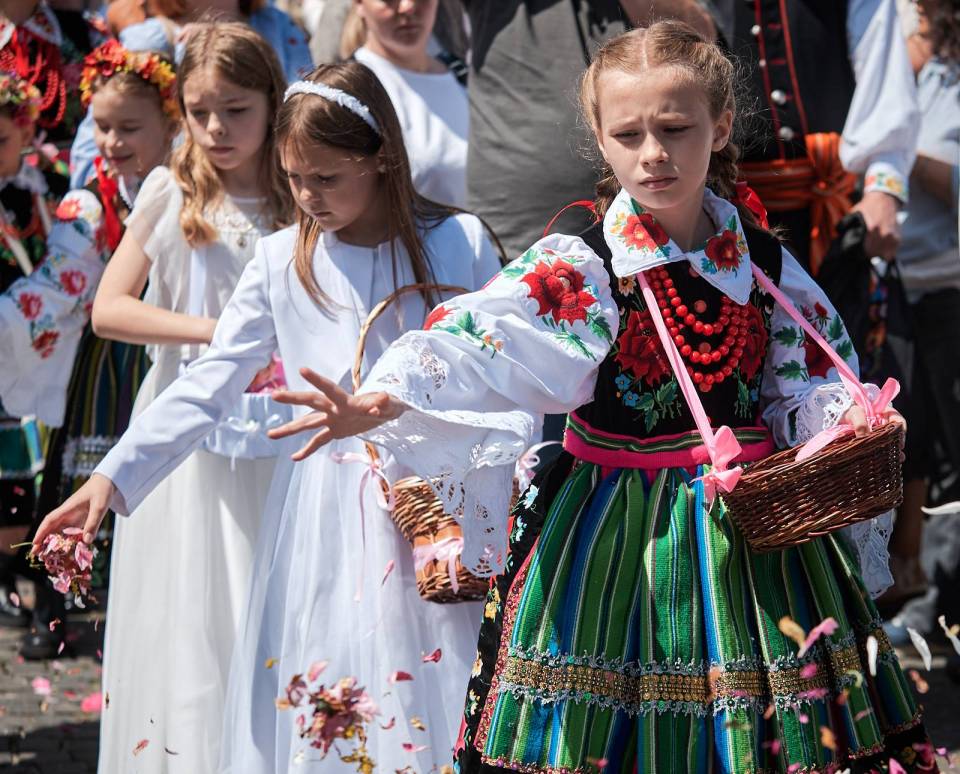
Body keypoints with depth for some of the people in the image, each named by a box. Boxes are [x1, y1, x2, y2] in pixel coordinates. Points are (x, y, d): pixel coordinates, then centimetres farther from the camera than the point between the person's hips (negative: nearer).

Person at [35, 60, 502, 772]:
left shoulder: (458, 243, -2)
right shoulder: (284, 260, 4)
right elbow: (211, 385, 2)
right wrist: (114, 475, -6)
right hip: (320, 508, 2)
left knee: (426, 704, -1)